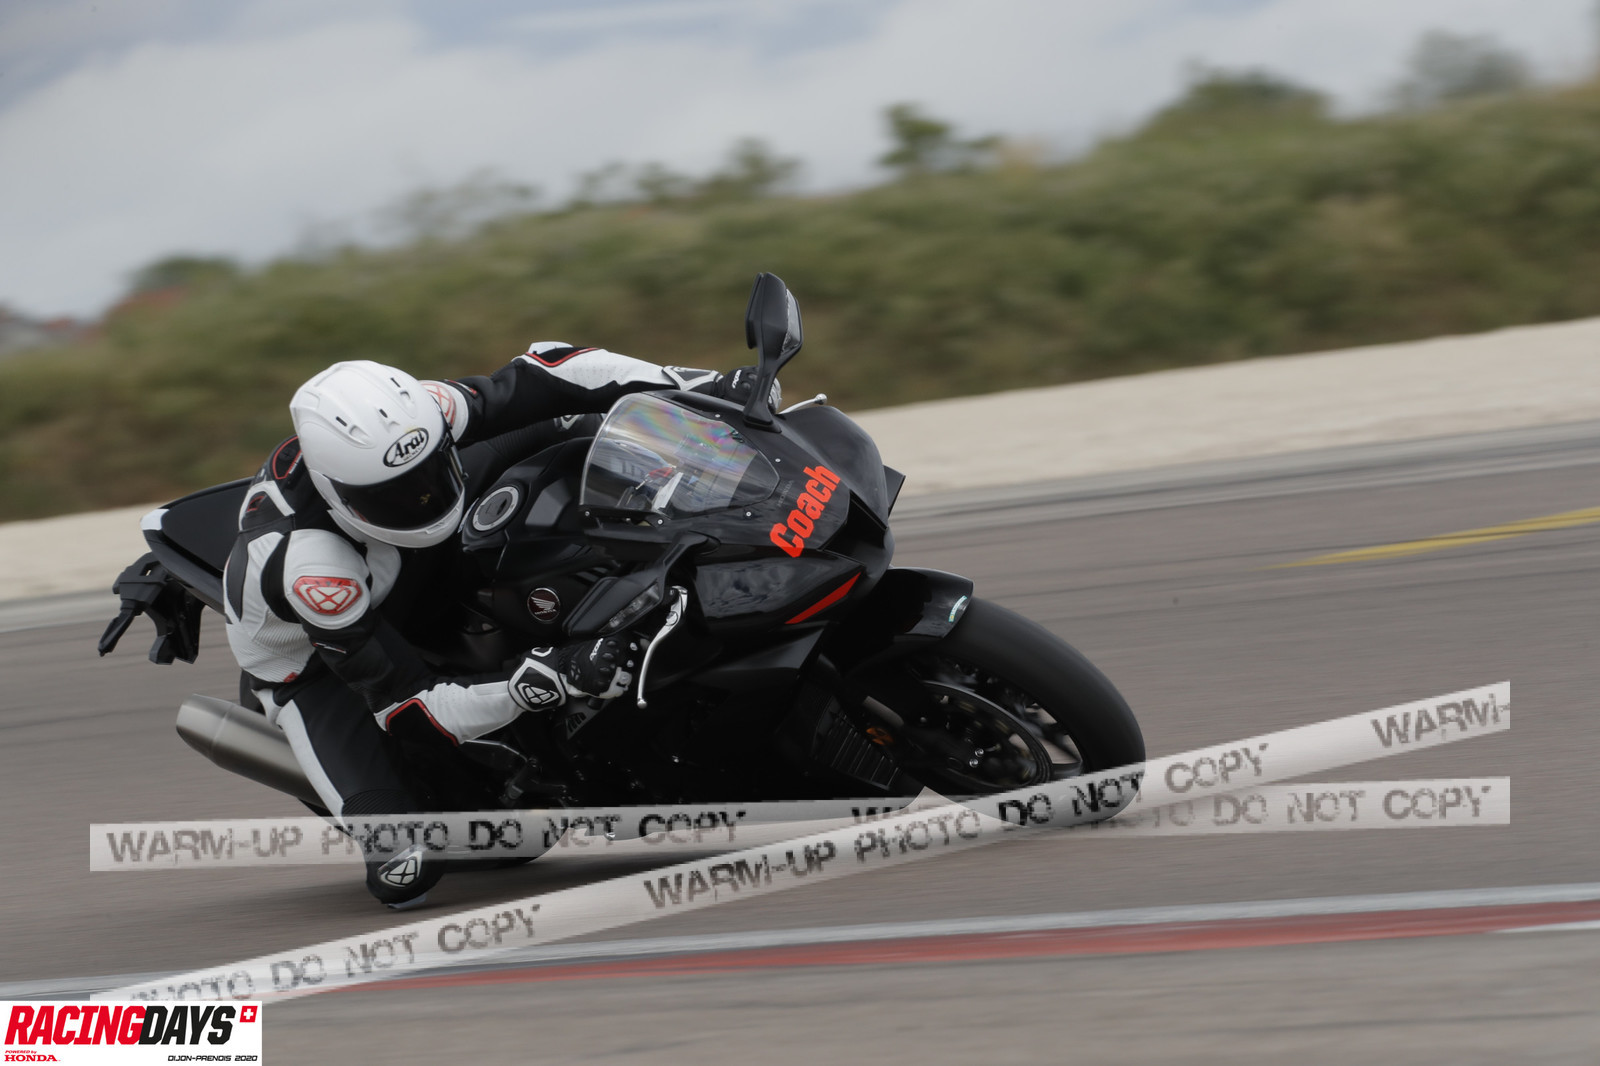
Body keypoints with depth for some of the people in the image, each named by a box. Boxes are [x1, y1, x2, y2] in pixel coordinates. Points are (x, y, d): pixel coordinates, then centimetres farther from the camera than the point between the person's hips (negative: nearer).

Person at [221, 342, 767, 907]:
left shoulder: (406, 419, -32)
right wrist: (543, 681, -52)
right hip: (306, 657, -6)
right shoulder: (308, 566, -45)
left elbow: (535, 378, -20)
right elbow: (407, 706, -40)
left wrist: (699, 384, -29)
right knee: (405, 870, -22)